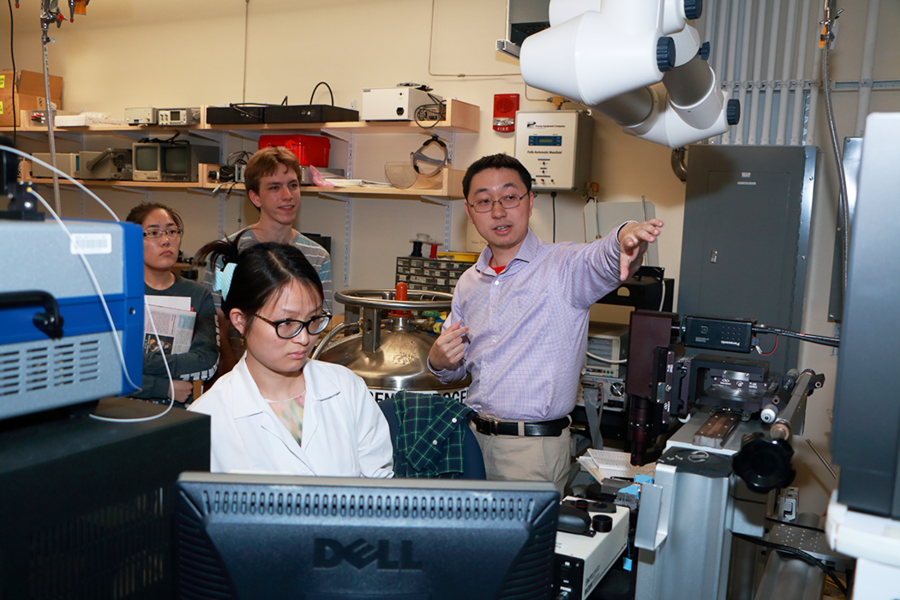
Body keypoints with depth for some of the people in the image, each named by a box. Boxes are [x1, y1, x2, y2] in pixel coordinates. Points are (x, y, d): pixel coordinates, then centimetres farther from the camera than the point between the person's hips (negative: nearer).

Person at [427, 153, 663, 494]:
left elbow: (605, 261, -30)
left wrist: (627, 238, -53)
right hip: (471, 438, 5)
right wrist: (439, 361, -2)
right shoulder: (469, 284, 10)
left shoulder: (564, 267, -7)